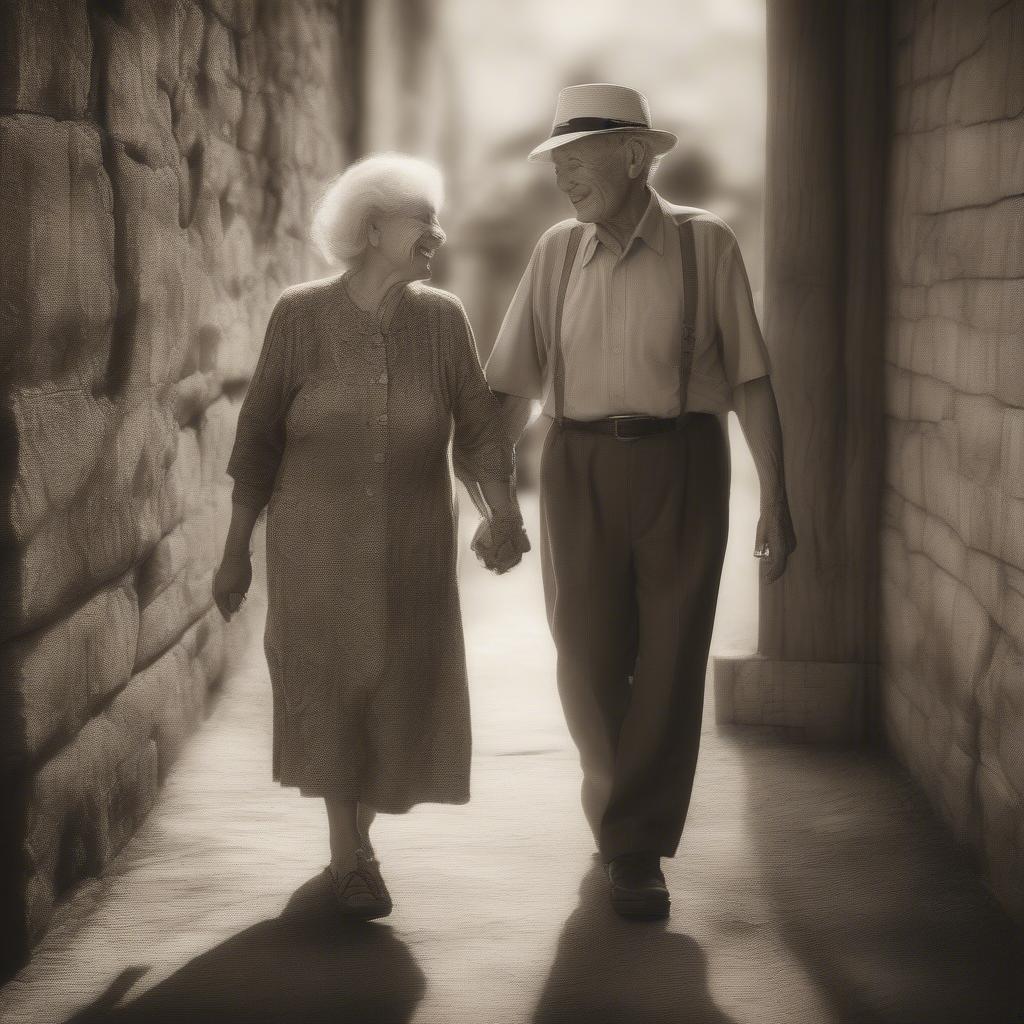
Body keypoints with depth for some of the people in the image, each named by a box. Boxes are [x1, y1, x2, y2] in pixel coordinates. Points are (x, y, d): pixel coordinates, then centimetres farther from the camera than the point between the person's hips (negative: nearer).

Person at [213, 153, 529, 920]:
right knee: (329, 689, 1)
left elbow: (479, 430, -2)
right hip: (317, 546, -2)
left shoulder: (443, 320, 0)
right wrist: (237, 550, 0)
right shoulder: (301, 316, -5)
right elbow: (259, 439, -1)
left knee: (401, 693, 7)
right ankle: (351, 856, 16)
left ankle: (357, 834, 32)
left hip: (413, 548, 2)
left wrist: (503, 513, -20)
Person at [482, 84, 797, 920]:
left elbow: (750, 378, -2)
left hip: (682, 466, -2)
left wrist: (776, 499, -5)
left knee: (669, 664, 1)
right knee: (588, 661, 5)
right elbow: (513, 387, 8)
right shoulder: (558, 252, 5)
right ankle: (618, 804, 32)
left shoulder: (704, 245, -2)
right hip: (580, 468, 2)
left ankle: (637, 852, 13)